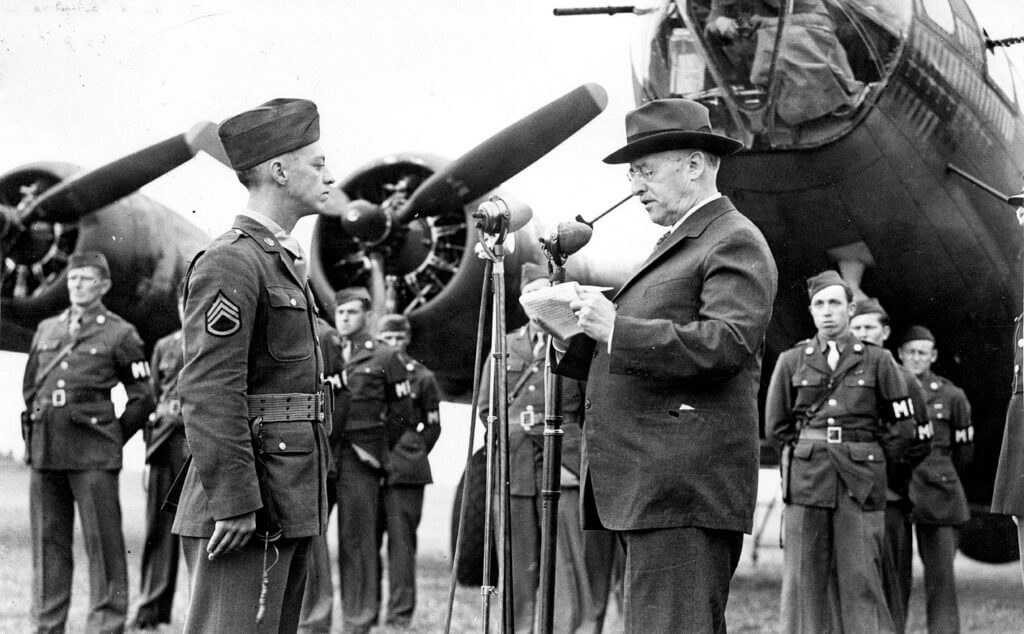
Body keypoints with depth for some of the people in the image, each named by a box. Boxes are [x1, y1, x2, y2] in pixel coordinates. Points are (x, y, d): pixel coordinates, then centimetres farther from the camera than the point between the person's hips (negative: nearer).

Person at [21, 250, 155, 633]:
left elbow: (143, 398, 4)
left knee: (103, 542, -4)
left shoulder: (120, 335, 2)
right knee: (48, 543, 7)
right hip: (44, 453, 5)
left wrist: (112, 437, 4)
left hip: (92, 456, -4)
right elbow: (29, 388, 25)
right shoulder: (46, 330, 16)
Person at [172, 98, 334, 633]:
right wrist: (233, 502, -23)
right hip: (250, 508, -10)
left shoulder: (284, 261, 20)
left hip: (287, 507, 10)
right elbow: (209, 392, -19)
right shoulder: (229, 263, -12)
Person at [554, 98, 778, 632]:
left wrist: (616, 329, -18)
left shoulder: (734, 242, -4)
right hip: (648, 488, 10)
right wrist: (577, 335, 8)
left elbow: (728, 344, -20)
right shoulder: (675, 246, 26)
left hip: (683, 491, -10)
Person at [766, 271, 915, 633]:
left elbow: (901, 423, 13)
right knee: (806, 577, -3)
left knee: (860, 576, -8)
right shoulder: (791, 361, 11)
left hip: (860, 481, -1)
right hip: (806, 478, 1)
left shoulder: (878, 361, 7)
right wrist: (813, 449, 11)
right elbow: (776, 427, 16)